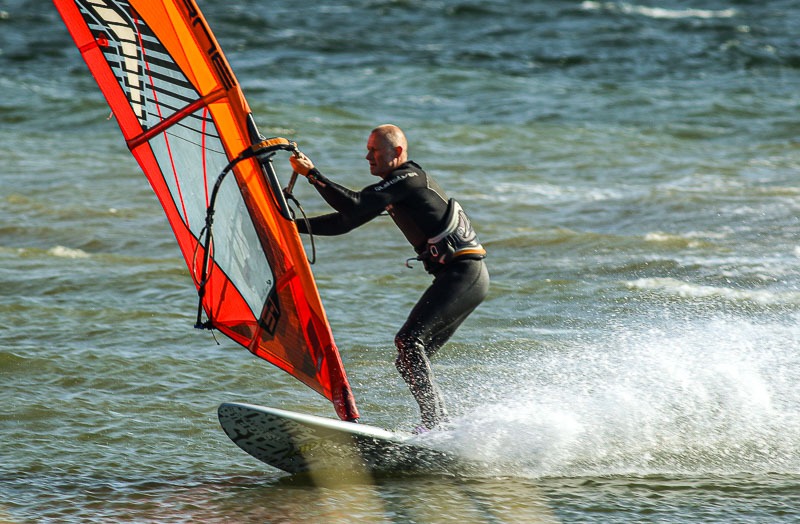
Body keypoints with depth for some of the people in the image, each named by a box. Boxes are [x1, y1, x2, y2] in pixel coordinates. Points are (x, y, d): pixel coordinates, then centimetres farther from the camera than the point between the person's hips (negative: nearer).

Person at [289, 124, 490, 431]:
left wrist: (312, 174, -16)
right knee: (410, 359, 6)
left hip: (465, 275, -10)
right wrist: (292, 225, 14)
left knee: (409, 340, -22)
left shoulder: (408, 178, -11)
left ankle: (434, 422, -28)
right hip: (455, 277, 10)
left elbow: (353, 205, -20)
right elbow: (346, 221, 22)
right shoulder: (391, 188, 19)